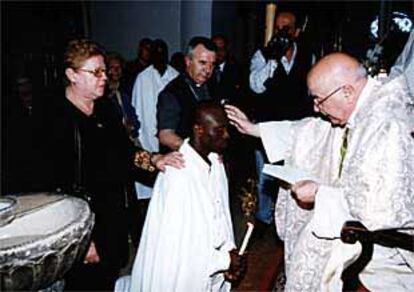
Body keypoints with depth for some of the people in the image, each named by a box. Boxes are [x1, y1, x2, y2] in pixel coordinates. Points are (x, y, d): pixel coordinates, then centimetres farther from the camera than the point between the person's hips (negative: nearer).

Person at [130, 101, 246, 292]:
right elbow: (175, 242, -25)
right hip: (182, 275, -7)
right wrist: (225, 260, -16)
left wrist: (229, 250, -6)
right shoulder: (178, 174, -28)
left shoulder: (215, 162, -3)